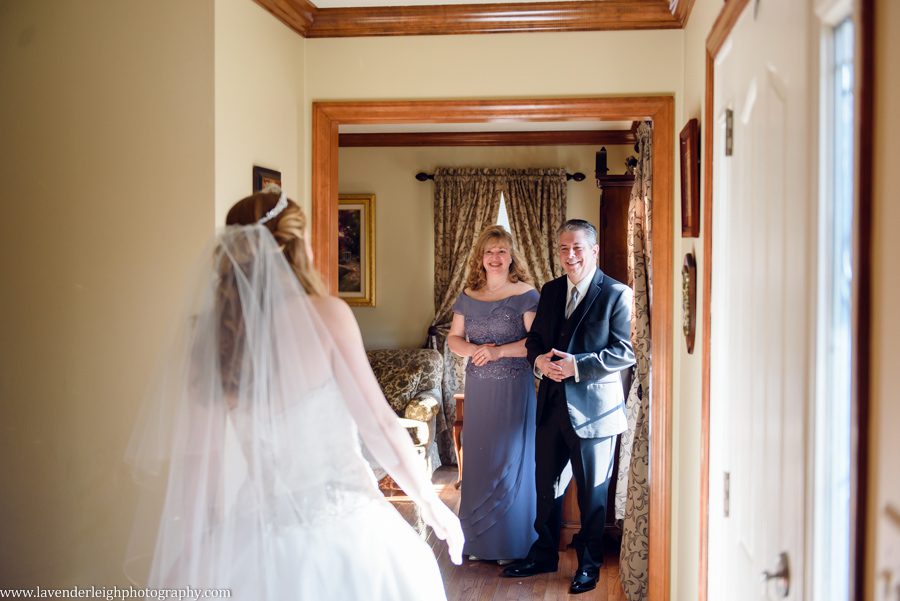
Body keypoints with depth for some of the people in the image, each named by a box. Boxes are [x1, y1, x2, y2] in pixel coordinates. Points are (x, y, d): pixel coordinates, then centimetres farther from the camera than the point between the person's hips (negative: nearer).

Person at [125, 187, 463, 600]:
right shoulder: (326, 314, -12)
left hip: (256, 531, 4)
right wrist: (431, 503, 2)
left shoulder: (212, 329, -2)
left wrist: (195, 561, 12)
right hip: (338, 526, -4)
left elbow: (198, 454, 1)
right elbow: (379, 425, -10)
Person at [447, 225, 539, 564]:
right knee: (478, 458, 7)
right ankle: (478, 540, 19)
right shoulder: (468, 295, 8)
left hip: (514, 387, -4)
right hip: (478, 387, 4)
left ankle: (511, 543, 13)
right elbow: (454, 337, 11)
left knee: (511, 460, 1)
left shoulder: (525, 294, -4)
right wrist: (471, 350, -10)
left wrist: (499, 351, -20)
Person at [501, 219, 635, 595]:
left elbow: (626, 351, -15)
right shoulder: (550, 291, 9)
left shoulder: (617, 294, -10)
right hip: (552, 405, 6)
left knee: (592, 490, 9)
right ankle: (544, 554, 33)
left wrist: (578, 366, -23)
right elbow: (534, 337, 13)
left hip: (593, 407, -6)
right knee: (544, 482, 16)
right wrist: (539, 360, -9)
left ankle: (589, 564, 26)